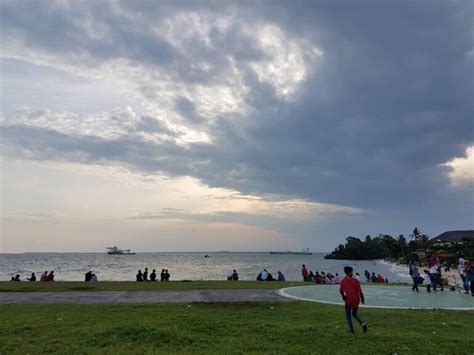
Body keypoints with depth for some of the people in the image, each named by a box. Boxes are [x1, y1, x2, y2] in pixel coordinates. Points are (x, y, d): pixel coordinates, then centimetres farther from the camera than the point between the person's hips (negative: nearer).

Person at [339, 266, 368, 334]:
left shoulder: (343, 281, -2)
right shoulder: (355, 280, -3)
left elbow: (341, 291, -1)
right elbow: (360, 291, -6)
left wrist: (344, 297, 15)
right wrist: (362, 299, 4)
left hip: (348, 300, -2)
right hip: (356, 300, 2)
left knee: (348, 316, 13)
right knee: (354, 314, 21)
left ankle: (352, 330, 9)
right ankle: (363, 323, -2)